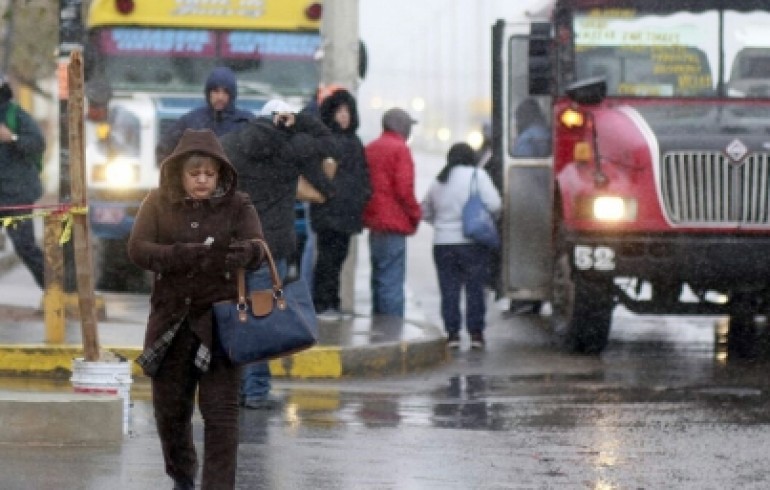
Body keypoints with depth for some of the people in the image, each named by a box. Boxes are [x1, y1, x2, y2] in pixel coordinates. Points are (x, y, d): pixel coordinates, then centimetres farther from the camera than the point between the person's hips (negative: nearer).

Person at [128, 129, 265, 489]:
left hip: (220, 321, -2)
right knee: (170, 407, 14)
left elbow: (257, 250, -16)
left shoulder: (237, 206, -3)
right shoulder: (159, 203, 0)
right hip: (172, 321, 2)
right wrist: (183, 256, -28)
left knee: (220, 412, -7)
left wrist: (243, 253, -40)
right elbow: (138, 249, -12)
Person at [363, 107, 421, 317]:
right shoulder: (399, 149, -10)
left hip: (374, 222, 8)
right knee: (392, 283, -10)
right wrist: (414, 214, -3)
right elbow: (404, 189, -17)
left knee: (379, 280, 16)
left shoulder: (370, 148, 15)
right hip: (394, 225, -8)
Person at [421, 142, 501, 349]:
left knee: (449, 290, 7)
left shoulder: (439, 181, 11)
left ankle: (452, 333, 4)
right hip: (473, 242, -3)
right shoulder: (477, 175, -5)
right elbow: (494, 204, -14)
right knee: (474, 288, 4)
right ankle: (476, 333, 5)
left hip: (443, 243, 3)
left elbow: (425, 211, 19)